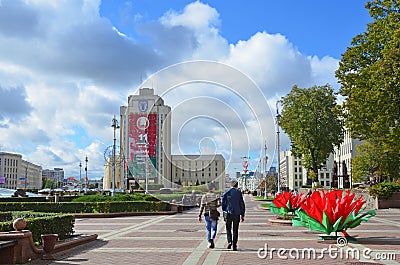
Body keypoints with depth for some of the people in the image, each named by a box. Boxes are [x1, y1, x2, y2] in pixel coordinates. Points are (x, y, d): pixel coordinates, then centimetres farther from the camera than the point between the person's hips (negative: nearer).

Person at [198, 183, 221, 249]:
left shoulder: (204, 196, 2)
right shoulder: (216, 196, -3)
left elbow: (202, 206, -2)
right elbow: (219, 204, -17)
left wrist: (199, 216, -1)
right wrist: (215, 206, 6)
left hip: (206, 214, 2)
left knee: (208, 229, 14)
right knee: (214, 229, 7)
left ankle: (209, 243, 16)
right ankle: (212, 238, -20)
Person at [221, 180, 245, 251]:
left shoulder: (226, 193, 1)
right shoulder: (239, 193, 0)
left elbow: (223, 203, 1)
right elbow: (242, 204, 0)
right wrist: (242, 215, 6)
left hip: (228, 213, 0)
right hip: (237, 214, 0)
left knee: (228, 229, 13)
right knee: (235, 230, 7)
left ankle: (229, 242, -7)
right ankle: (234, 246, 5)